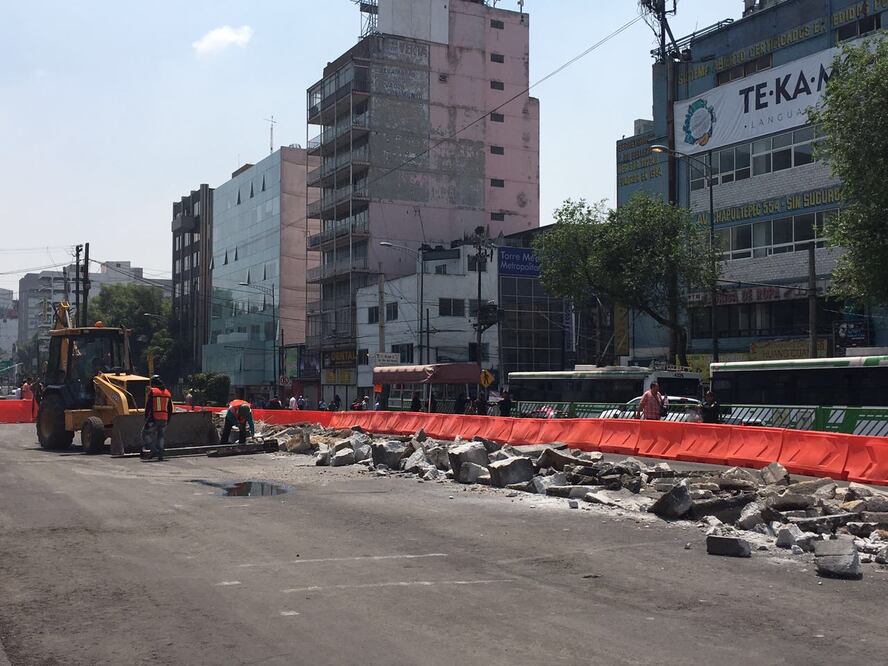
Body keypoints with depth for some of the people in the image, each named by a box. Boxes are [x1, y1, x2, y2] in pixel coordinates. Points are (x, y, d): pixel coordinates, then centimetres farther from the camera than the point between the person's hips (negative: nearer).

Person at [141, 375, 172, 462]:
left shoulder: (152, 391, -5)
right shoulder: (167, 393, 12)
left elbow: (148, 406, -9)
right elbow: (170, 409, 15)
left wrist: (146, 417, -3)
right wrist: (168, 420, 22)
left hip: (154, 418, -5)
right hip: (164, 419, 5)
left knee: (146, 433, 7)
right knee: (161, 437, 13)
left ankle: (153, 451, -7)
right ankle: (160, 456, 9)